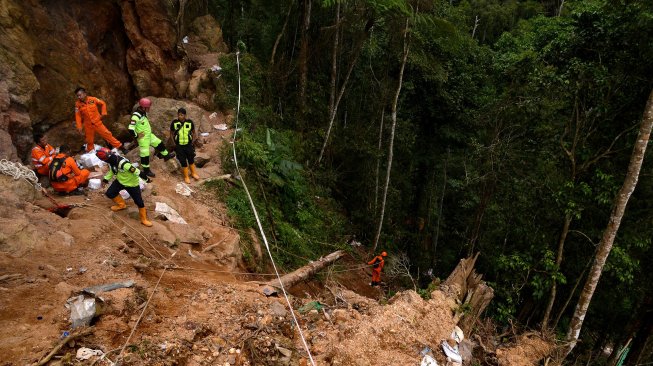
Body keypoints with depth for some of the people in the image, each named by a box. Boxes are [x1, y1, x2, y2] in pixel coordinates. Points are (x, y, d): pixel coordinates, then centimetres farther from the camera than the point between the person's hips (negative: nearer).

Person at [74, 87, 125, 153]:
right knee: (89, 141, 10)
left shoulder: (93, 99, -12)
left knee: (107, 134, -2)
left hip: (97, 122, -1)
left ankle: (120, 147, 4)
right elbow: (78, 116, -2)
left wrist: (103, 113, 1)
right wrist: (79, 127, -4)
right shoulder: (78, 104, -9)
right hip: (88, 125, 1)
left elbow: (103, 103, 5)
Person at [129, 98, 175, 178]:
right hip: (143, 137, -8)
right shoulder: (136, 116, -29)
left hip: (149, 134, 9)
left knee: (160, 144, 20)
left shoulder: (144, 113, 0)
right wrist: (137, 135, -20)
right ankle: (146, 170, 17)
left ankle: (166, 155, 43)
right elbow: (131, 129, -32)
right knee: (145, 154, 3)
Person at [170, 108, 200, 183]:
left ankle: (193, 173, 38)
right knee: (183, 162, 5)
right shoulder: (174, 123, -12)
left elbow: (193, 132, 7)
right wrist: (174, 142, 2)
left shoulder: (190, 122, -10)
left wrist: (192, 140, 6)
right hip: (179, 146, -1)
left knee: (191, 160, 16)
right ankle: (186, 177, 22)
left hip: (188, 145, 1)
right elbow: (172, 133, 3)